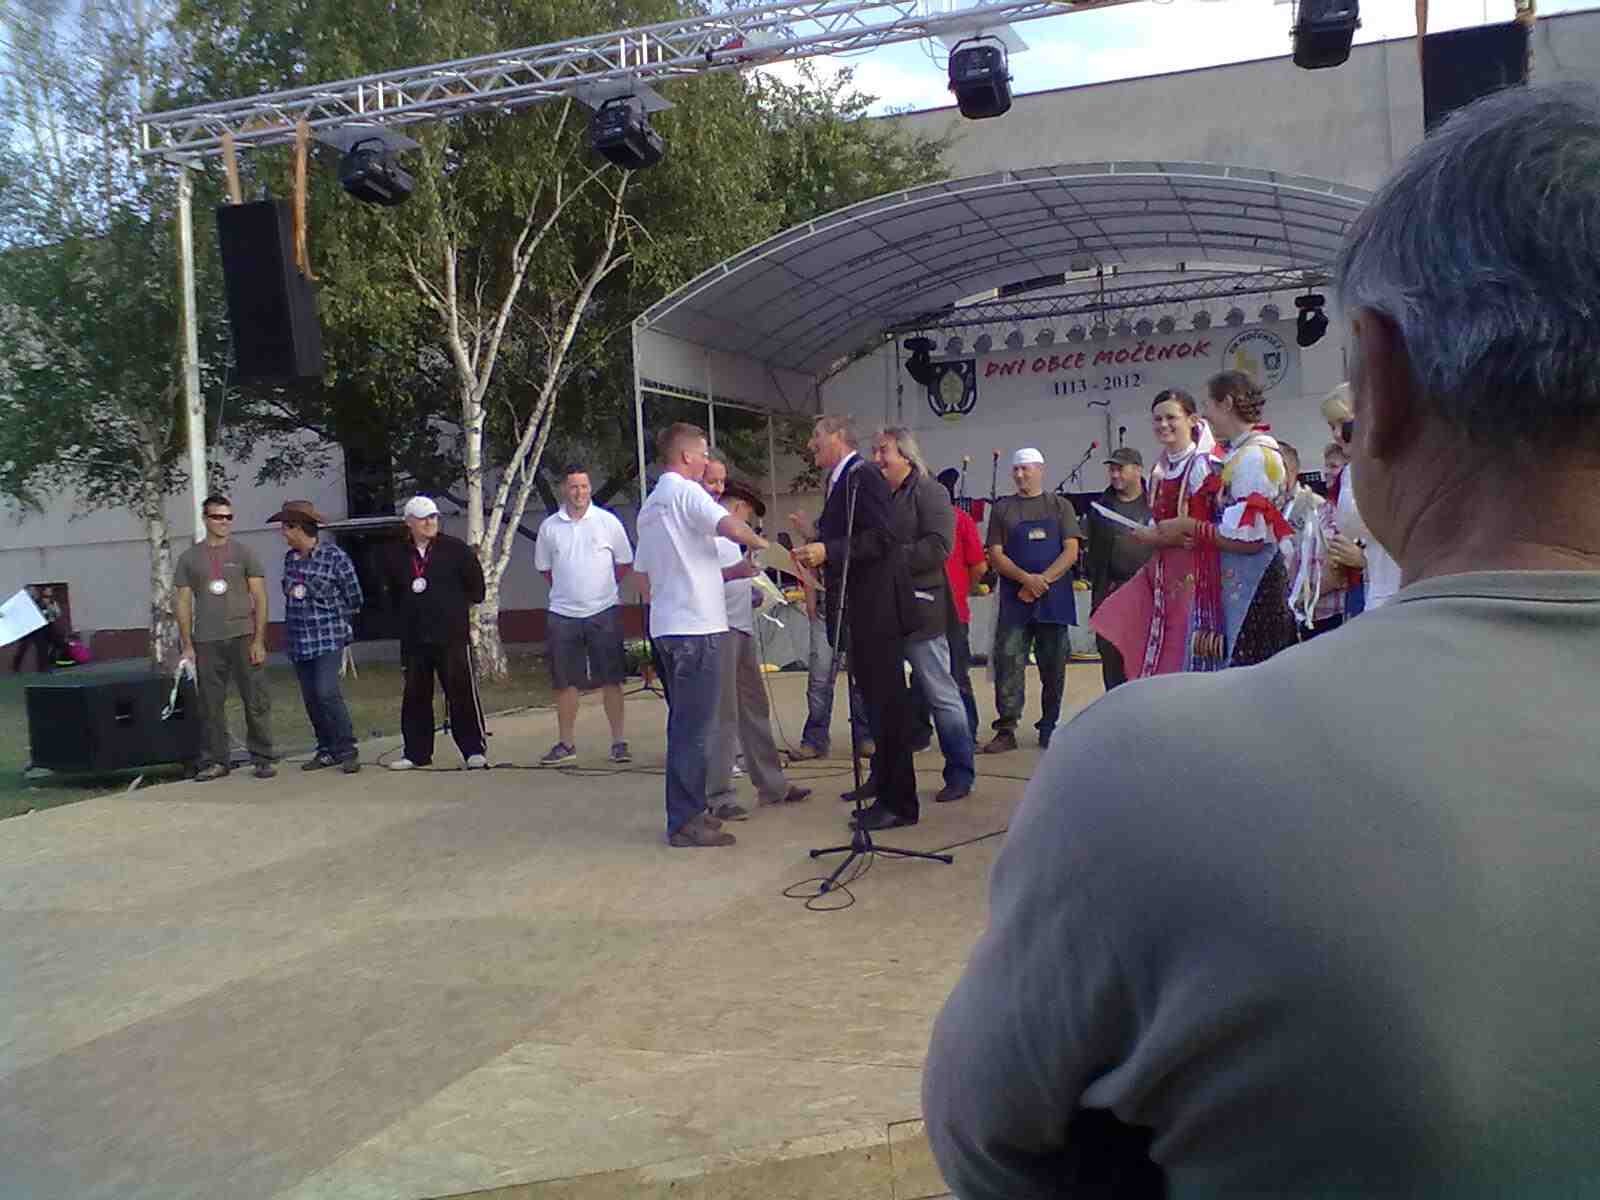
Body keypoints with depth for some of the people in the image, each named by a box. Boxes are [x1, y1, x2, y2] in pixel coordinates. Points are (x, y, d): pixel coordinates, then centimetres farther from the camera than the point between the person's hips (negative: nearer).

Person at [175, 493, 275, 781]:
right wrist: (187, 645, 4)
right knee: (211, 705, 5)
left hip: (243, 638, -1)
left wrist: (259, 640, -5)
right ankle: (215, 761, 14)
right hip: (206, 642, 1)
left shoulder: (244, 553, 5)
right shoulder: (189, 558, 9)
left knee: (256, 701, 0)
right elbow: (183, 603, 10)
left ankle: (262, 759, 7)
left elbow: (260, 598, 2)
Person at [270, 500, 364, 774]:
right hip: (298, 641, 6)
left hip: (328, 639, -6)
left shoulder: (335, 557, -8)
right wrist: (302, 619, 12)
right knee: (311, 699, 7)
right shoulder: (290, 557, 9)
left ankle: (347, 751, -6)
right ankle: (327, 750, 17)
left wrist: (328, 619, 6)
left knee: (327, 692, -16)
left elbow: (353, 600, 0)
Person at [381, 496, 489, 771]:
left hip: (452, 636, -4)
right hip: (414, 639, 4)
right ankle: (416, 752, 19)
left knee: (461, 691, -5)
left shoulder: (456, 549, -3)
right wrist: (409, 614, 16)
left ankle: (474, 749, 2)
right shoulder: (396, 555, 6)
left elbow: (476, 583, 5)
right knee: (415, 695, 9)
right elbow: (392, 593, 20)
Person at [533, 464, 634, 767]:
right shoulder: (549, 526, 5)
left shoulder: (608, 521, -1)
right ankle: (566, 744, 17)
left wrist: (604, 587, 8)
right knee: (565, 682, 7)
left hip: (604, 611, -2)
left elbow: (625, 562, 9)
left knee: (611, 680, 0)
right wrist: (566, 590, 11)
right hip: (563, 614, 2)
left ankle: (619, 742, 8)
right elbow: (543, 568, 17)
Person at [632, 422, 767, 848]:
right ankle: (686, 822, -2)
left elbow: (643, 576, 23)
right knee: (694, 727, -5)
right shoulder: (686, 492, -9)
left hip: (666, 625, 9)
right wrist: (761, 543, -4)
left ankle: (686, 813, 21)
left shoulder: (649, 505, 18)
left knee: (684, 723, 15)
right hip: (697, 626, -9)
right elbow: (730, 526, -25)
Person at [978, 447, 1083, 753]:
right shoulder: (1003, 508, 9)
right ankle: (1006, 730, -5)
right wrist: (1026, 578, -13)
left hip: (1054, 598, 0)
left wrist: (1043, 581, -13)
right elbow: (995, 556, 2)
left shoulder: (1060, 506, 8)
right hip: (1015, 599, 0)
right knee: (1007, 662, -8)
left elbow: (1071, 551, 0)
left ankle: (1049, 729, 14)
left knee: (1053, 667, 4)